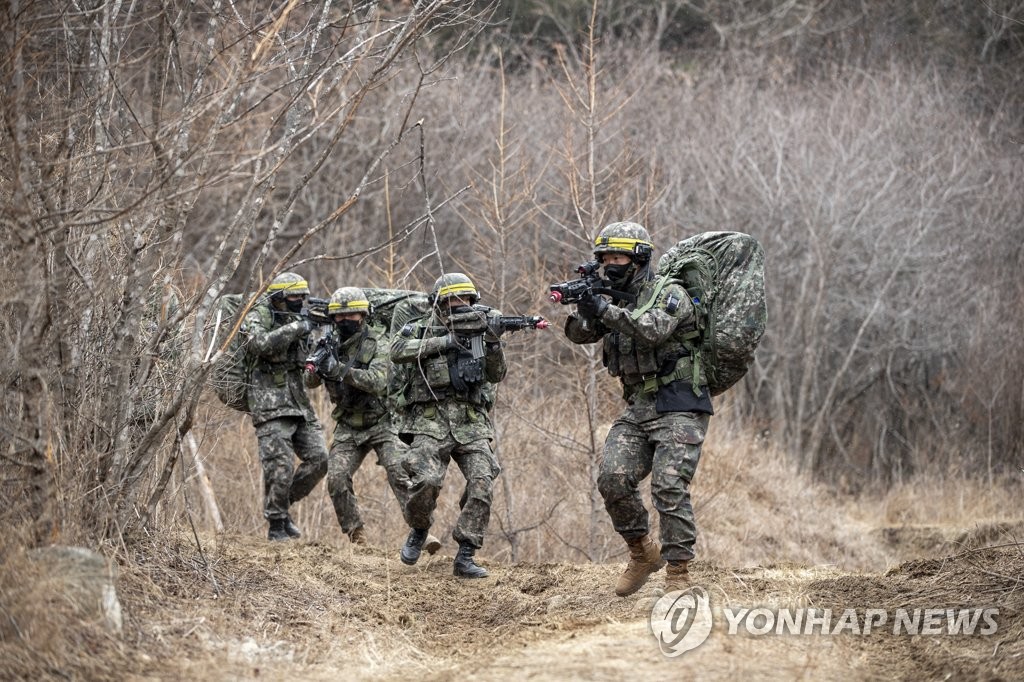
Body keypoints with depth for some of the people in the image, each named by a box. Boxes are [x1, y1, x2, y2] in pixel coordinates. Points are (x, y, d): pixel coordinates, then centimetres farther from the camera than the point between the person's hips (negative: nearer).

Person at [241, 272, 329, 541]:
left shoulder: (297, 321, 16)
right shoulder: (258, 318, -4)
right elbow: (260, 344, -28)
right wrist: (296, 329, -23)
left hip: (299, 403, 7)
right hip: (270, 404, -7)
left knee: (318, 458, 1)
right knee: (280, 465, -12)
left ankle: (282, 507, 17)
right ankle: (277, 525, -1)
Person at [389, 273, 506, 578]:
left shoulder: (477, 330, 16)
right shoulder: (420, 329, 8)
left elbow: (495, 375, 7)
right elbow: (398, 351, -13)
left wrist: (492, 341, -11)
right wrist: (445, 341, -15)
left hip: (472, 423, 3)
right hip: (431, 419, -3)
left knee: (482, 483, -14)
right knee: (427, 480, -21)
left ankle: (465, 557, -8)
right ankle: (418, 530, 11)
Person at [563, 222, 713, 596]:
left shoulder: (671, 295, -6)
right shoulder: (614, 299, 15)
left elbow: (654, 330, -25)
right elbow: (579, 334, 4)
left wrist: (607, 311, -30)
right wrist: (585, 307, -17)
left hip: (678, 408, -6)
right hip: (636, 408, 6)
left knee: (669, 487, -16)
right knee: (613, 478, -10)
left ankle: (678, 572, -11)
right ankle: (642, 553, 8)